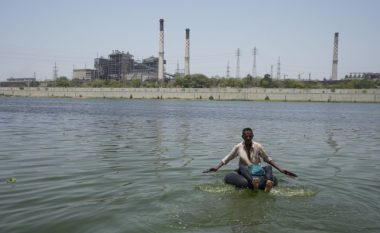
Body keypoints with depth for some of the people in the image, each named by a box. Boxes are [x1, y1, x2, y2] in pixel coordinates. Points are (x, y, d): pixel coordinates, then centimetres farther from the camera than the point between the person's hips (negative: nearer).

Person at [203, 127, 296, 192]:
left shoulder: (258, 146, 1)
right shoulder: (238, 147, 0)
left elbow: (268, 159, 7)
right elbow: (227, 158, 6)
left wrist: (280, 169, 1)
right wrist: (217, 167, -6)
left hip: (256, 171, 1)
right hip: (244, 172, -1)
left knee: (268, 167, -26)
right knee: (241, 166, -35)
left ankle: (268, 183, -57)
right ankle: (252, 181, -63)